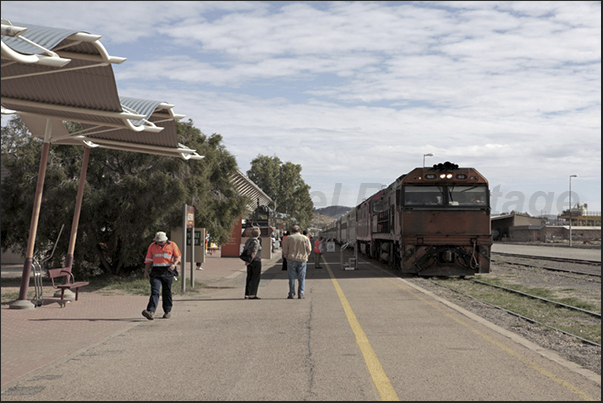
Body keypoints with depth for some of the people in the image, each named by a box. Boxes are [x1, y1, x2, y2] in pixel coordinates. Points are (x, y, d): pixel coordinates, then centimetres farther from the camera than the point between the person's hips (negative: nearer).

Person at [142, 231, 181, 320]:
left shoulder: (172, 245, 5)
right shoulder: (152, 246, 12)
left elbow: (178, 257, 3)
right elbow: (149, 260, 14)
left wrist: (174, 264, -16)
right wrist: (146, 271, 5)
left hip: (168, 272, -1)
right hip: (156, 272, 1)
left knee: (167, 292, 5)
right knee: (154, 291, -12)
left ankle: (167, 311, 18)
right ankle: (151, 312, -23)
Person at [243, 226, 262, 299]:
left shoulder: (247, 241, 10)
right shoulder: (256, 242, -16)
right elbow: (254, 253, -23)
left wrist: (246, 261, 11)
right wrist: (249, 261, -13)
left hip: (250, 261, 8)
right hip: (256, 261, -8)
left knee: (249, 278, 11)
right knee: (255, 278, -2)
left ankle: (247, 294, 13)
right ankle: (252, 295, -3)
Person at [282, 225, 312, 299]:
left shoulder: (288, 238, 1)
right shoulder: (305, 238, 4)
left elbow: (285, 250, -1)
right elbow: (309, 249, 3)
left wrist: (287, 257, 15)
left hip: (291, 260, 0)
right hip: (302, 260, 1)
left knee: (292, 278, 4)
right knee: (301, 278, 5)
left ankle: (291, 294, 3)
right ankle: (301, 294, 1)